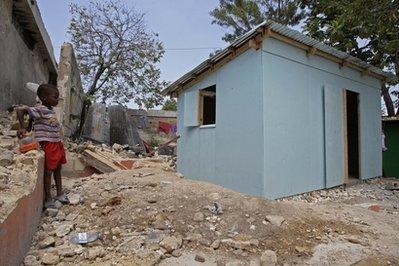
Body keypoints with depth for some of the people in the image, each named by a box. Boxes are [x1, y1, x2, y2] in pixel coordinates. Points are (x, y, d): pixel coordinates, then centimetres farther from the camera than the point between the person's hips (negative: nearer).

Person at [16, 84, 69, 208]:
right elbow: (20, 110, -21)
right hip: (48, 144, -8)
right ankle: (48, 199, 13)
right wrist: (23, 128, -20)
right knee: (48, 171, 0)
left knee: (57, 169, 17)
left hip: (58, 143, 9)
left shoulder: (51, 110, 10)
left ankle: (59, 193, 31)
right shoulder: (39, 110, -14)